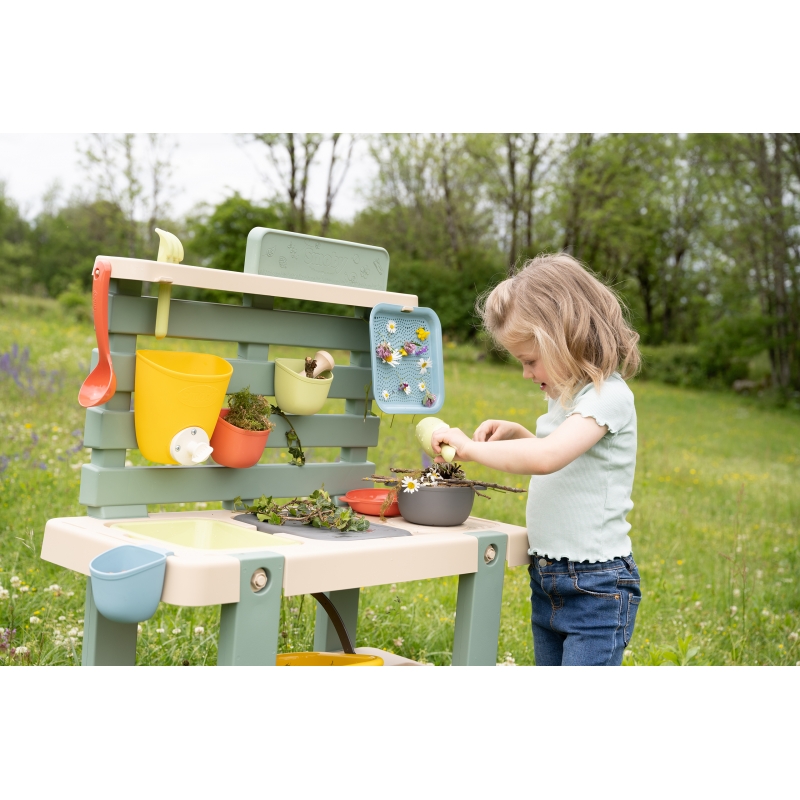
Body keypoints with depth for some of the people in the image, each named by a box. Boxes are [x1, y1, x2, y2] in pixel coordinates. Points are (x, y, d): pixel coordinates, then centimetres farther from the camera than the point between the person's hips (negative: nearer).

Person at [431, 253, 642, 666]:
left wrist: (471, 447, -22)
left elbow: (546, 458, -34)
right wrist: (517, 434, 10)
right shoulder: (567, 395, 11)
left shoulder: (608, 396, -18)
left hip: (595, 589, -10)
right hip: (547, 582, 10)